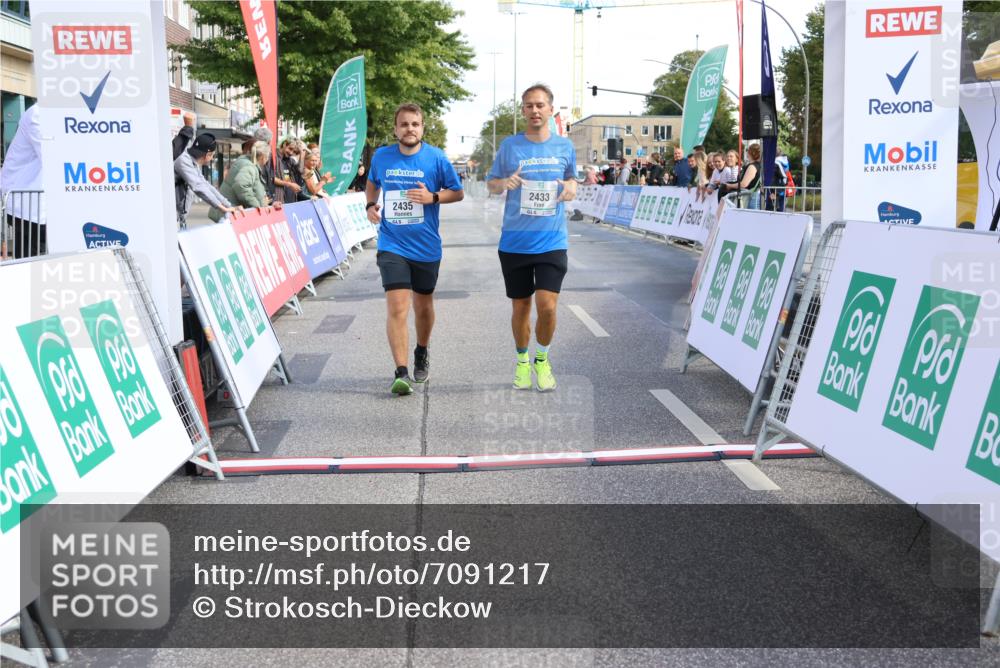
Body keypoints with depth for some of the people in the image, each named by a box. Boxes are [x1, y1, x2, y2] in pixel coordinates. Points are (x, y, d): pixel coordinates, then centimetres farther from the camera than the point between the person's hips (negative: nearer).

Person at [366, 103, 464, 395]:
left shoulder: (436, 158, -5)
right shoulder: (381, 156, 1)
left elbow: (458, 192, 2)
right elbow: (372, 183, 21)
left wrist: (433, 197, -16)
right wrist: (371, 205, 2)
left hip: (426, 247, 1)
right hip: (392, 246, 0)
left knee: (423, 306, 16)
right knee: (397, 308, -14)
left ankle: (422, 353, 43)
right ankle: (401, 373, -15)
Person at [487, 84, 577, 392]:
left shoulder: (564, 146, 3)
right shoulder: (510, 145, 0)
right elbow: (491, 183, 9)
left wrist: (571, 188, -7)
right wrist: (504, 183, -14)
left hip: (552, 241, 0)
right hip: (515, 241, 0)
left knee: (547, 306, -12)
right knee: (520, 307, 9)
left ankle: (542, 359, 14)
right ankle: (522, 361, 32)